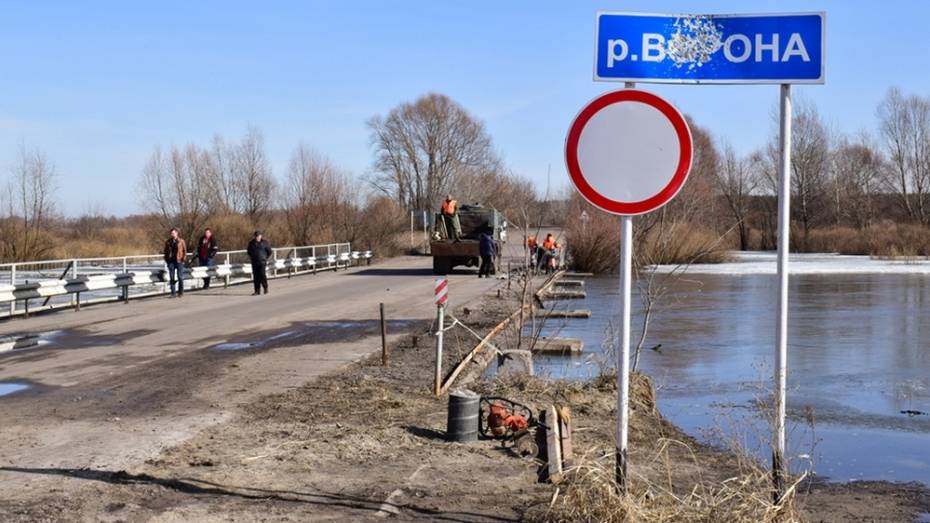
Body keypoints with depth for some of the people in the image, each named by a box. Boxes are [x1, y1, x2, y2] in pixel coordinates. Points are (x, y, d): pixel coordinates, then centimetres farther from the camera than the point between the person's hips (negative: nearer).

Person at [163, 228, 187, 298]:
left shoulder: (181, 241, 2)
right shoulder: (167, 242, 10)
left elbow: (184, 250, 4)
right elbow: (166, 252, 15)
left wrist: (183, 259, -5)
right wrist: (166, 260, 6)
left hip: (179, 261, -2)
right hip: (171, 261, 2)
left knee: (180, 277, 1)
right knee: (171, 278, 1)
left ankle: (181, 292, 13)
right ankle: (173, 293, 4)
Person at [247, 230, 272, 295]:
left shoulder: (264, 242, -1)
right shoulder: (251, 243, 6)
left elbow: (269, 251, 8)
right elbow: (248, 251, 23)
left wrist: (265, 258, 8)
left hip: (262, 262, -3)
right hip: (254, 263, 3)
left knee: (262, 275, -12)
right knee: (256, 276, 1)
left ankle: (265, 288, 7)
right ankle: (257, 291, 5)